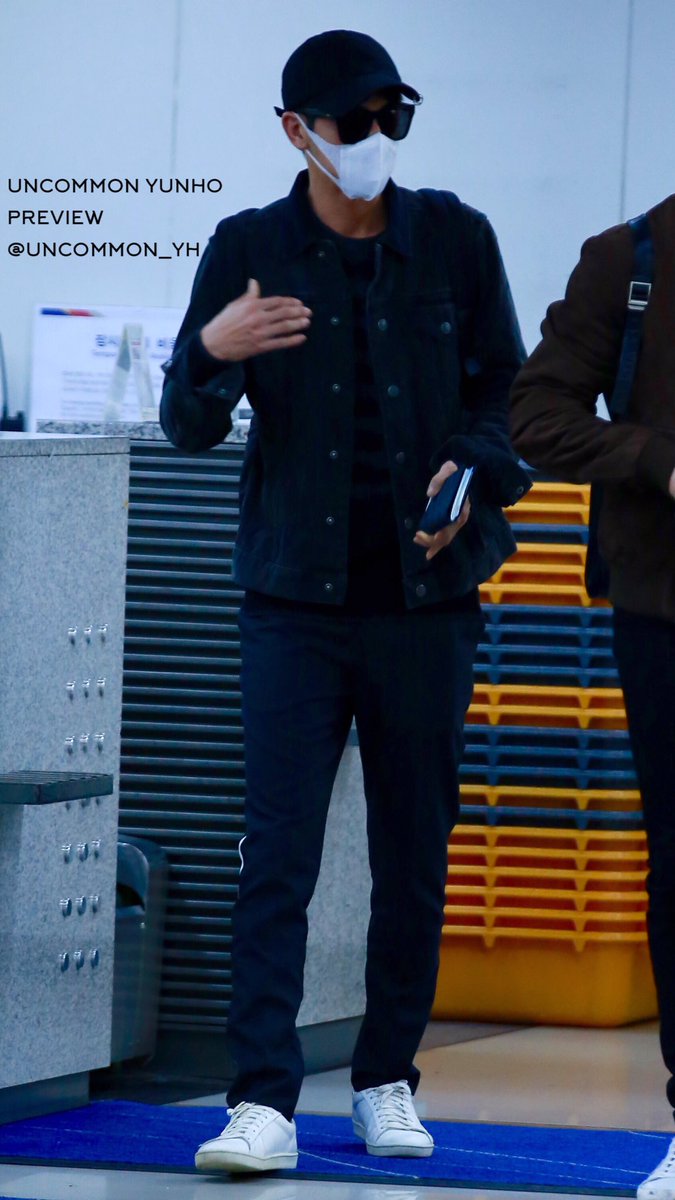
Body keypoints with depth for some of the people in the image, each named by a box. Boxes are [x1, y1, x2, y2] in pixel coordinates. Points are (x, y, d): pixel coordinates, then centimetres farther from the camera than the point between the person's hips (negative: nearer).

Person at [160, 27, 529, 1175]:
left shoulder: (455, 238, 5)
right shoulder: (249, 250, 2)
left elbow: (507, 390, 10)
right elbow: (189, 427, 2)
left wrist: (476, 477, -11)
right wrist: (210, 353, -20)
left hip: (426, 596, 1)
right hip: (296, 596, -1)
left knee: (414, 856, 6)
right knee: (277, 856, -9)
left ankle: (387, 1082, 19)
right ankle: (263, 1102, -12)